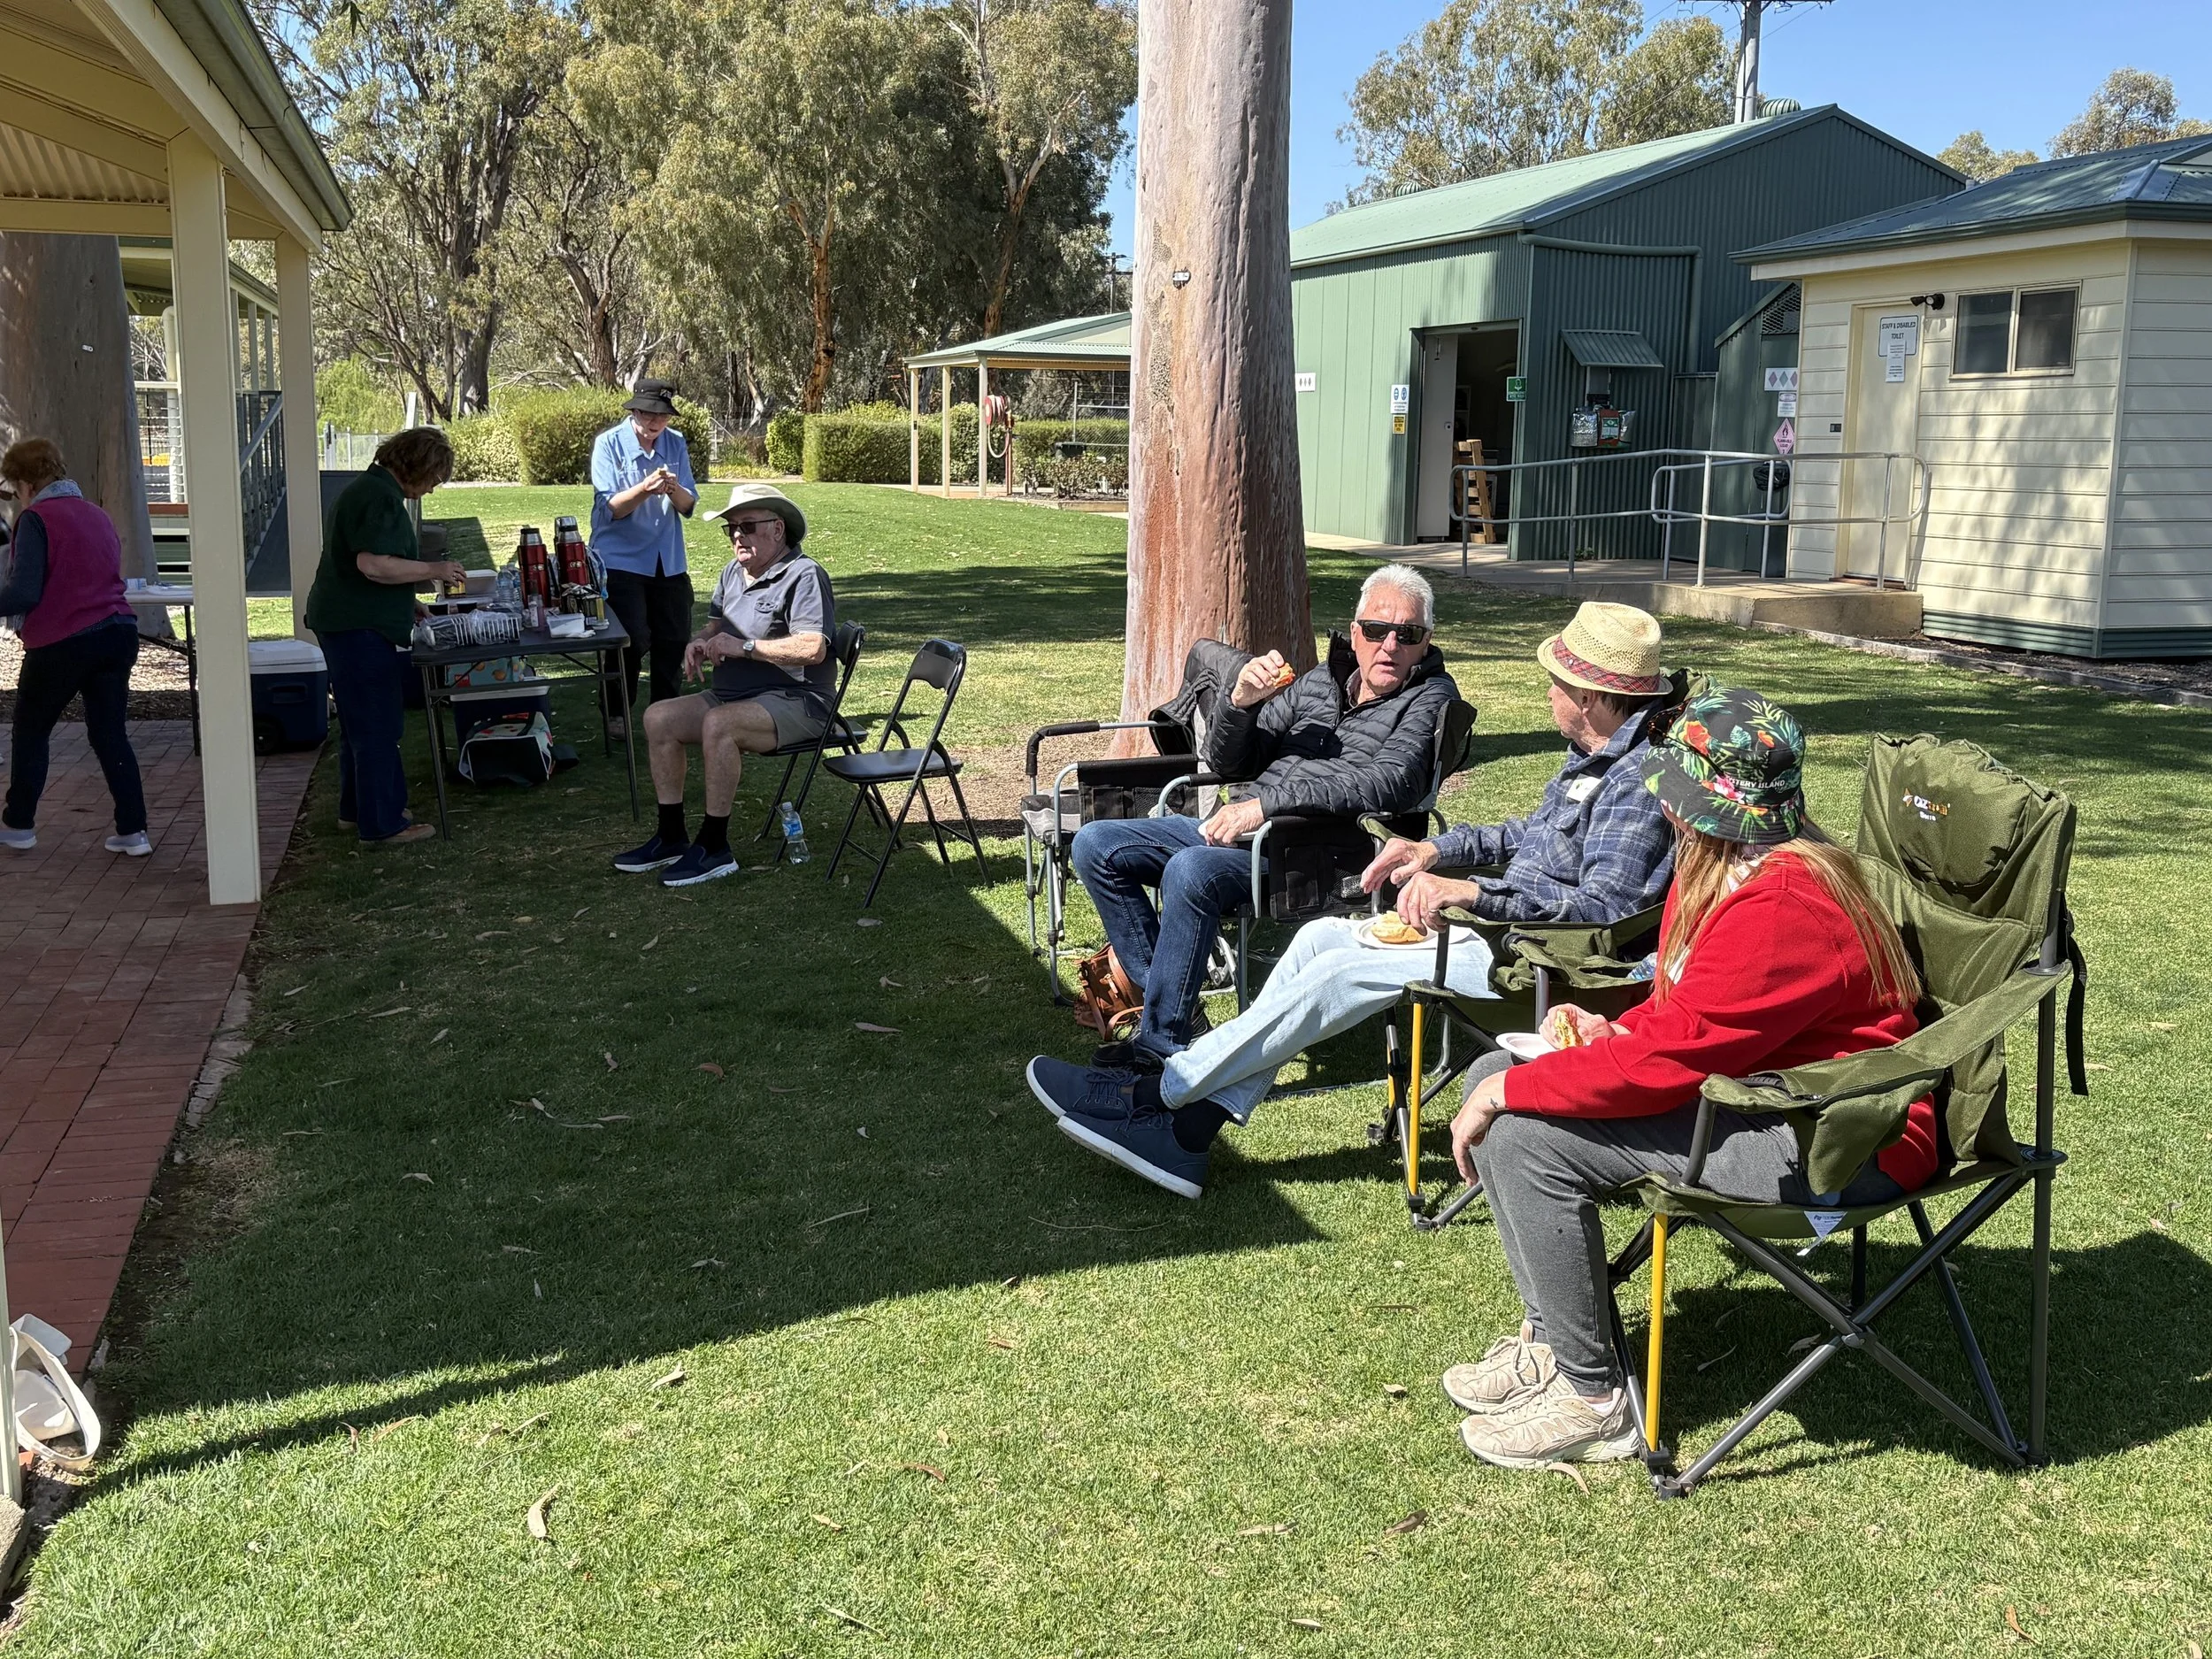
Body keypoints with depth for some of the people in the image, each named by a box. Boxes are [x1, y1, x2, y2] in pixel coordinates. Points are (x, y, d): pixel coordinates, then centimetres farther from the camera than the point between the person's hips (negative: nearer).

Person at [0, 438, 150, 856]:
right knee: (110, 733, 10)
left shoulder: (36, 519, -9)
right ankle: (132, 832, 5)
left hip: (62, 642, -6)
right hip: (119, 633, 6)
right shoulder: (97, 515, 14)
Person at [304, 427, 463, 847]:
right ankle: (382, 825, 0)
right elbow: (374, 564, -27)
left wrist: (414, 591, 23)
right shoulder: (382, 497, -17)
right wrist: (432, 570, -16)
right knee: (377, 726, -5)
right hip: (364, 627, -11)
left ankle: (356, 810, 30)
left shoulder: (365, 489, 18)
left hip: (344, 623, 11)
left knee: (359, 722, 19)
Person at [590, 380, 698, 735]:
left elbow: (688, 506, 1)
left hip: (669, 561, 4)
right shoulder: (609, 443, -9)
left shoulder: (676, 443, 3)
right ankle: (615, 715, 11)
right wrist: (645, 489, -32)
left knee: (675, 639, 6)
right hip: (621, 559, -4)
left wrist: (674, 490, -22)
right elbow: (609, 508, -14)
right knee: (630, 642, -7)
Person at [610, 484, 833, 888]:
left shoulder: (804, 575, -12)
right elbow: (715, 624, 28)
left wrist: (745, 647, -20)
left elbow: (813, 649, -24)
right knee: (659, 717, -5)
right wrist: (700, 643, 2)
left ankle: (714, 848, -25)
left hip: (796, 701, -9)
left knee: (719, 724, -34)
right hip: (732, 696, 9)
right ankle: (672, 837, 0)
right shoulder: (733, 573, 16)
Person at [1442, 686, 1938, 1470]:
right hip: (1767, 1091, 11)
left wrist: (1507, 1092, -19)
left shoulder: (1780, 910, -27)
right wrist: (1617, 1032, -1)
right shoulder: (1721, 871, 5)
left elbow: (1664, 1062, -28)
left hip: (1836, 1147, -11)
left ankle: (1590, 1402, -7)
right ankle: (1550, 1337, 11)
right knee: (1497, 1077, 4)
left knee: (1526, 1136, -22)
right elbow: (1683, 1010, 21)